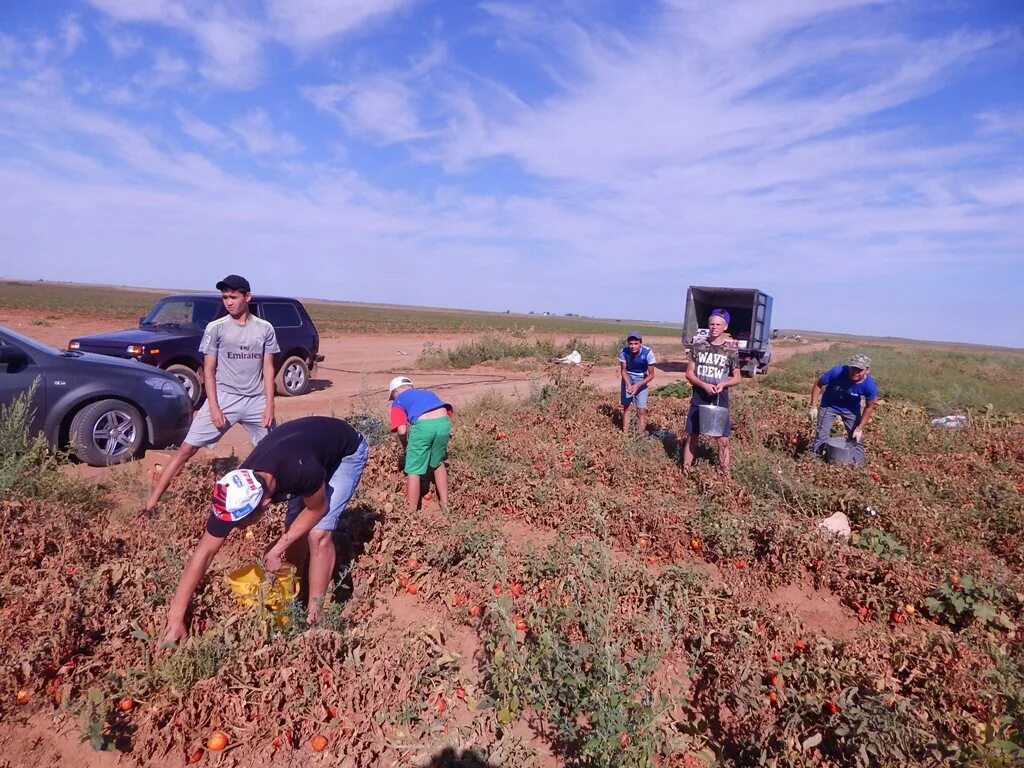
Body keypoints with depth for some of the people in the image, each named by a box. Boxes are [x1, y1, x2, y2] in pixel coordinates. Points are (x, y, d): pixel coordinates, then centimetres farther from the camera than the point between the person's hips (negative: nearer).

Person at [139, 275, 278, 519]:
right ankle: (153, 499, 2)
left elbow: (268, 368, 4)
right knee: (187, 448, -5)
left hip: (256, 401, 2)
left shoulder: (265, 329, 2)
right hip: (224, 398, -1)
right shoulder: (216, 328, -2)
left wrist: (269, 405, -3)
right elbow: (208, 370, -1)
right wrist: (213, 406, -9)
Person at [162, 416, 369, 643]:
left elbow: (317, 509, -20)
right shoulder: (238, 492, -25)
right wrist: (176, 618, -15)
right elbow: (204, 552, -16)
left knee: (319, 533, -15)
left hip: (347, 452, -5)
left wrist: (278, 549, -17)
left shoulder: (300, 470, -43)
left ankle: (313, 617, -1)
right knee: (296, 530, 0)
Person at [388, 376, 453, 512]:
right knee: (438, 463, 28)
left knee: (414, 471, 11)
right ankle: (445, 504, 34)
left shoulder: (398, 401, 21)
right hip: (444, 422, 5)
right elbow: (448, 411, 27)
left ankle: (411, 513, 17)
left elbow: (402, 430, 6)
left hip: (423, 425, -5)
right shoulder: (427, 392, 36)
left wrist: (406, 446, 25)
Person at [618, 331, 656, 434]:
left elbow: (651, 375, -19)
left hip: (641, 379, -1)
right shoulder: (623, 352, -24)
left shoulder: (647, 353, -28)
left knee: (641, 410, -6)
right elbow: (623, 370, -11)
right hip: (628, 377, 2)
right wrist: (628, 384, -27)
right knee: (626, 407, 6)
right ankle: (625, 433, 15)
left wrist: (638, 385, -30)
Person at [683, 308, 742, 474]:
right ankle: (685, 471, 18)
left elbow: (737, 378, 5)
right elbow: (689, 374, 1)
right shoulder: (698, 346, 1)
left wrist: (723, 384, -15)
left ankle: (725, 475, 14)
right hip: (699, 399, 1)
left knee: (723, 441, 1)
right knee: (691, 437, 7)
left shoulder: (731, 350, -2)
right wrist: (704, 385, -15)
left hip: (720, 400, -1)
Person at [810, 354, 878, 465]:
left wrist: (859, 428, -12)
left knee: (857, 438, 5)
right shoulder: (837, 372, -34)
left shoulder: (870, 385, -28)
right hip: (829, 405, -1)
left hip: (851, 409, 1)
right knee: (820, 436, -3)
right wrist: (813, 407, -18)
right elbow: (818, 385, -17)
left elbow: (869, 407, -10)